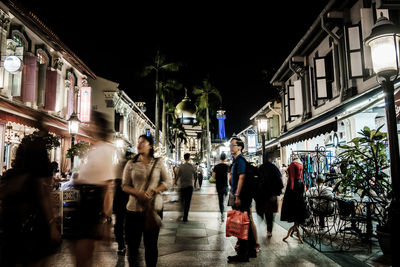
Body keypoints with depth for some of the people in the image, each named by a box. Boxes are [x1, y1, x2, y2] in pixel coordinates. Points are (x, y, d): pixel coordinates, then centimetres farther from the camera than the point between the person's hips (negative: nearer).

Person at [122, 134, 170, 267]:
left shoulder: (158, 163, 5)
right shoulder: (131, 164, 5)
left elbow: (166, 182, 5)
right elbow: (125, 185, 3)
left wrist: (153, 190, -12)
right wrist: (138, 193, -16)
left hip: (154, 208, 0)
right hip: (134, 208, 0)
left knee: (151, 243, 10)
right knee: (133, 242, 6)